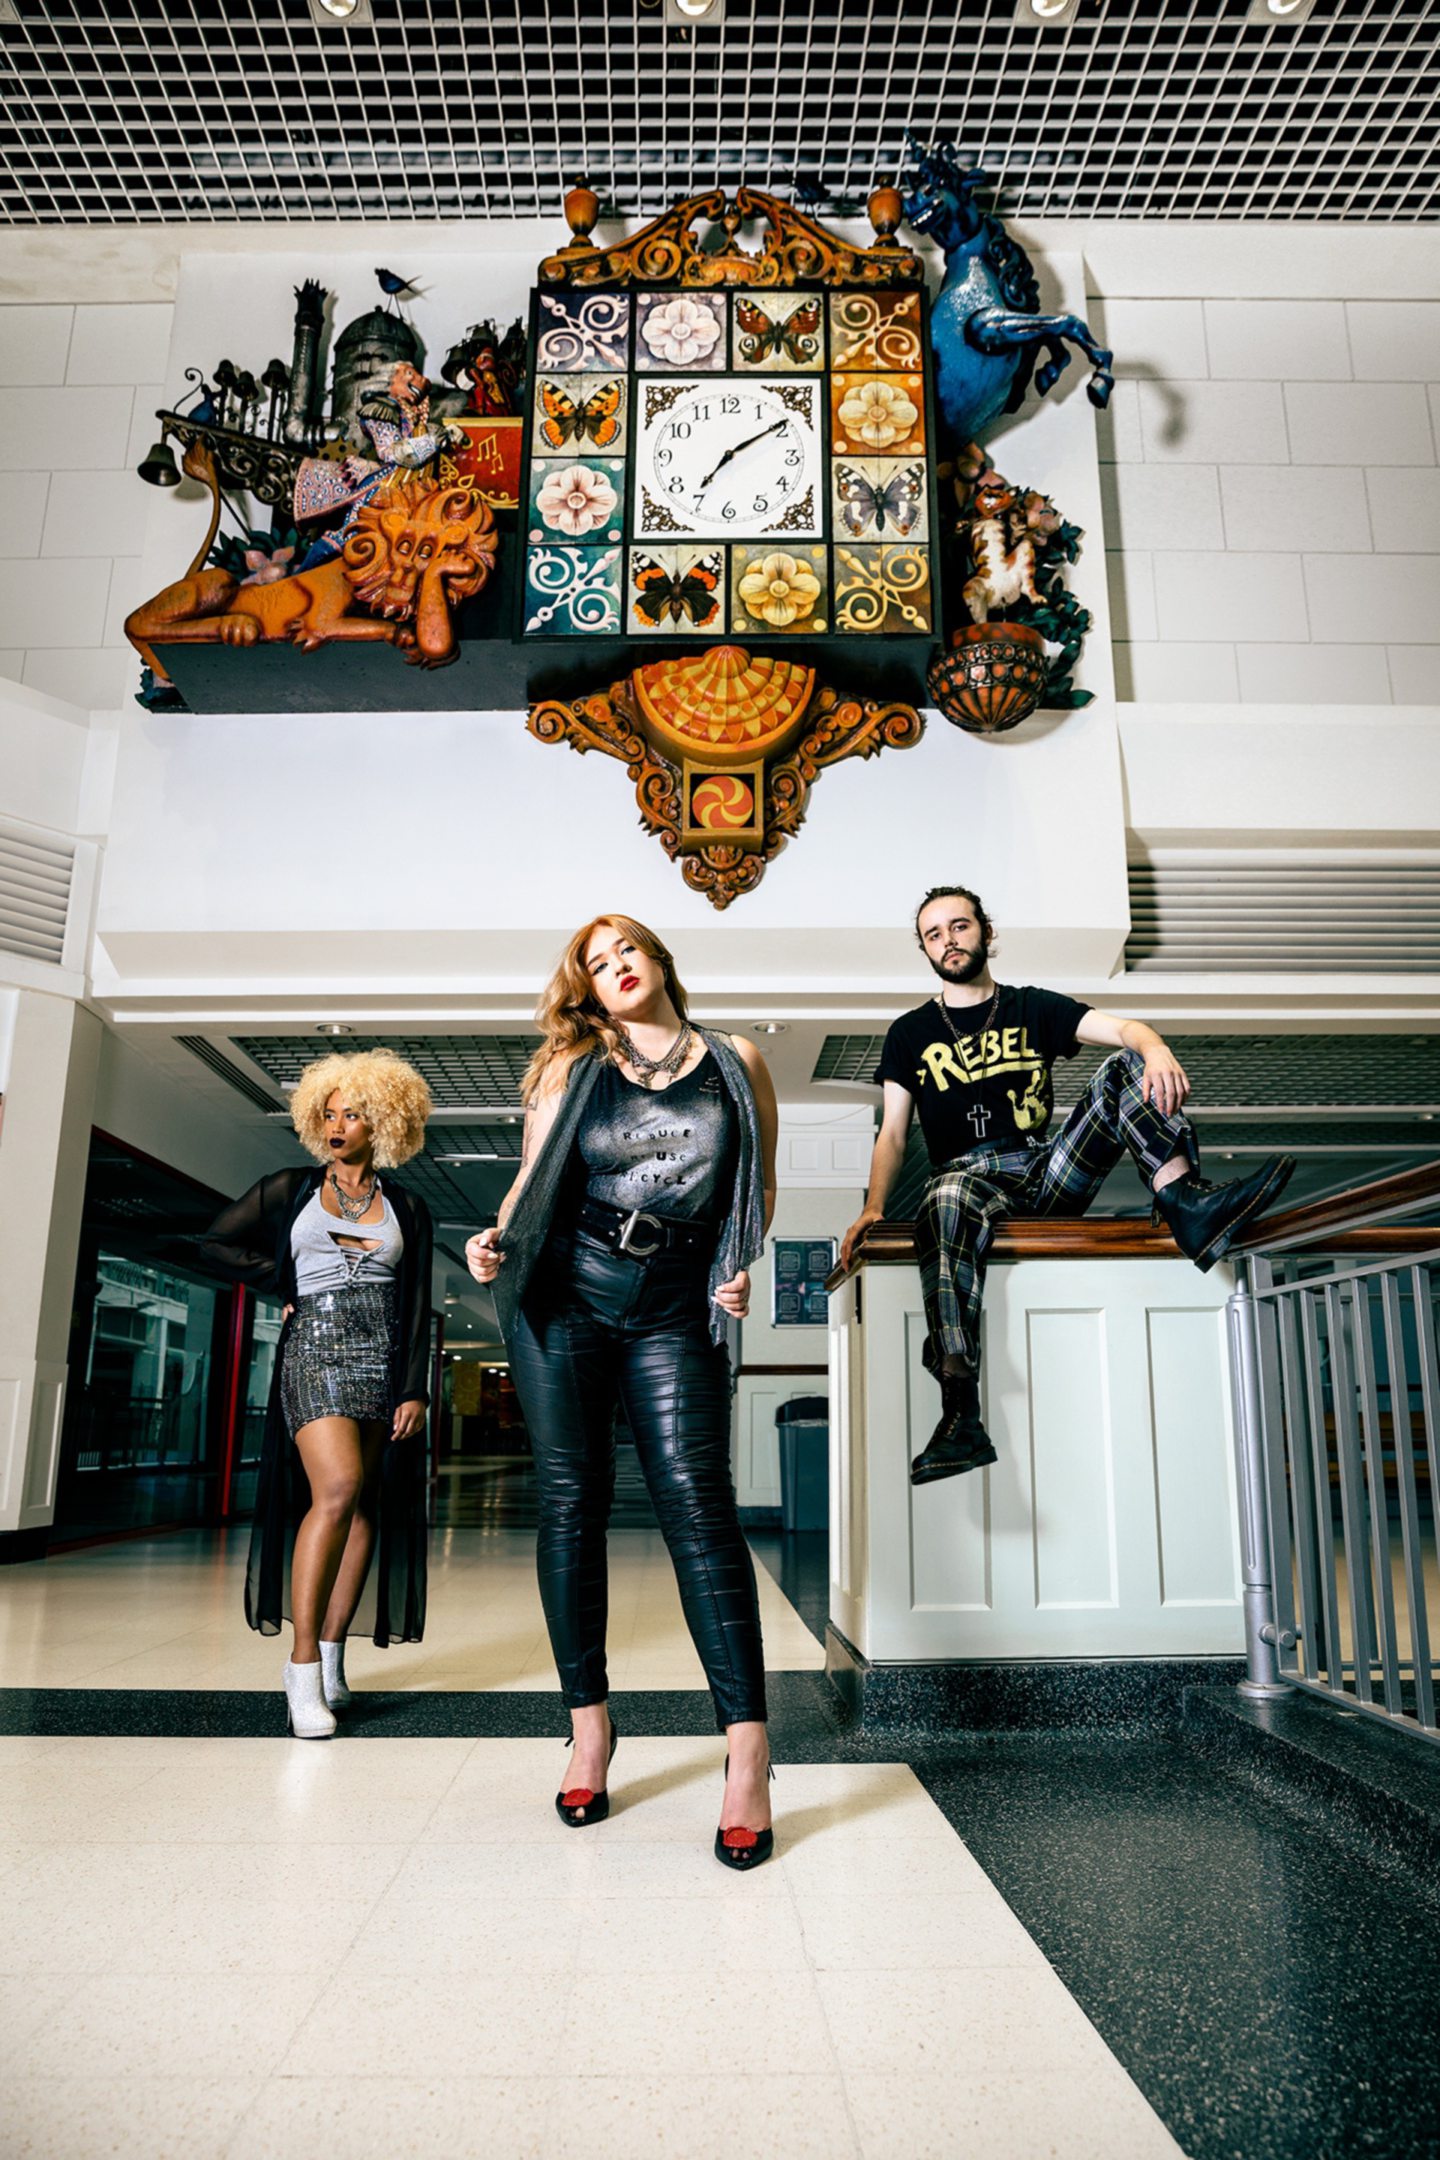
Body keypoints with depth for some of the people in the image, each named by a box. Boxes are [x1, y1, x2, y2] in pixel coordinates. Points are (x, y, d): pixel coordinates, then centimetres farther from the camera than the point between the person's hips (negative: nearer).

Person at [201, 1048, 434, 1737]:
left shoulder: (407, 1208, 10)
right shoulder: (289, 1189, 9)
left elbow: (417, 1308, 7)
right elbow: (219, 1240, 15)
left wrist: (415, 1390, -2)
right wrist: (289, 1284, 7)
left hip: (385, 1356, 2)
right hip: (314, 1345, -2)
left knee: (366, 1507, 1)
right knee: (337, 1490, -20)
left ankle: (331, 1654, 11)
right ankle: (302, 1662, -13)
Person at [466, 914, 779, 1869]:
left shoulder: (737, 1064, 9)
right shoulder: (572, 1065, 10)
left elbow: (761, 1185, 15)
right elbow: (533, 1177, 9)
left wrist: (744, 1266, 0)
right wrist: (499, 1238, -10)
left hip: (675, 1304, -1)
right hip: (566, 1289, 2)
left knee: (696, 1501, -11)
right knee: (571, 1502, 2)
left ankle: (748, 1752, -9)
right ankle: (590, 1727, 14)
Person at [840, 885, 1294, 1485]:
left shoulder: (1034, 1008, 17)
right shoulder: (910, 1033, 17)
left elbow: (1122, 1028, 0)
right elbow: (893, 1133, 10)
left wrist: (1155, 1049, -25)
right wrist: (873, 1206, -9)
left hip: (1048, 1174, 2)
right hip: (967, 1174, -2)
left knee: (1127, 1067, -16)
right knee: (946, 1206, -40)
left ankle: (1186, 1205, -40)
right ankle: (961, 1417, -51)